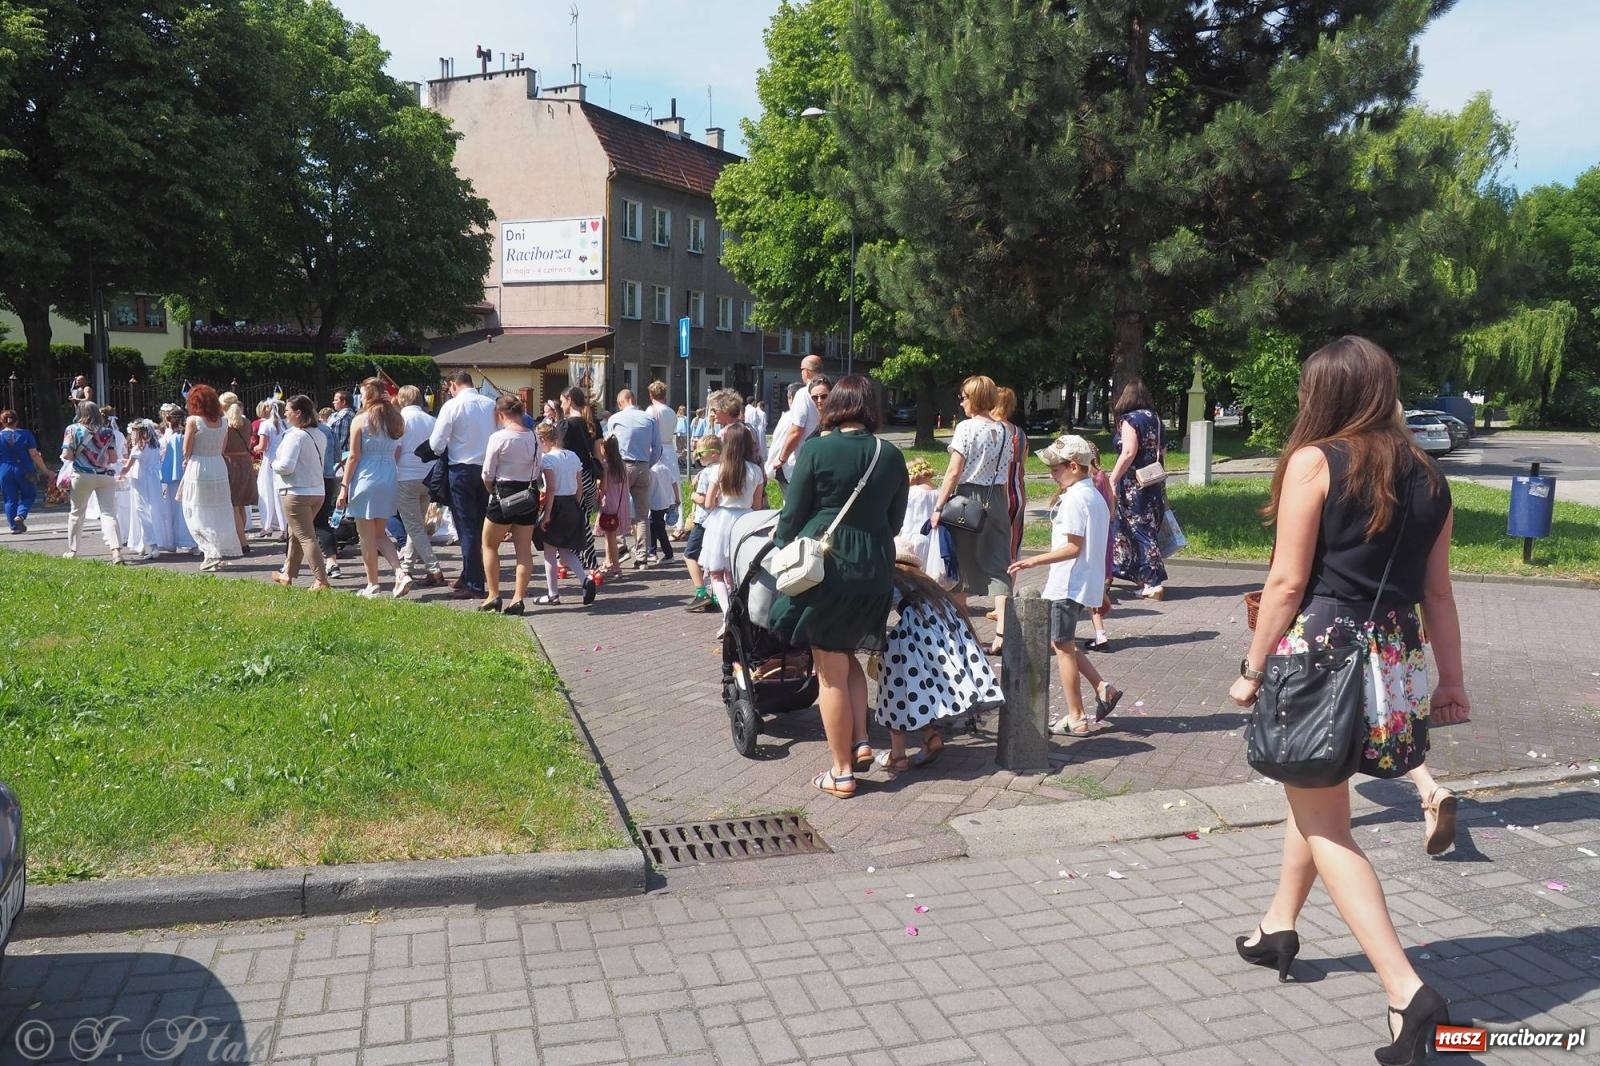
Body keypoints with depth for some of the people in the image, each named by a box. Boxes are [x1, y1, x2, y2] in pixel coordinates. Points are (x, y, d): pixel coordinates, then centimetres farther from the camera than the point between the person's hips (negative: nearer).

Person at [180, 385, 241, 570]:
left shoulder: (193, 421, -11)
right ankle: (224, 550, 15)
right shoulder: (223, 422, 2)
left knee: (198, 515, 5)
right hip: (219, 467, 5)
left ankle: (212, 553, -4)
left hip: (198, 469, -4)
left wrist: (186, 460, 12)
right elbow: (222, 449, 6)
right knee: (220, 514, 13)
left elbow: (187, 451, -7)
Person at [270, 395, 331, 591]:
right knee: (295, 534, 20)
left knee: (306, 537, -6)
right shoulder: (320, 435, 8)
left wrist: (274, 464, 0)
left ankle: (321, 580, -10)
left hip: (297, 493, -8)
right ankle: (287, 575, 31)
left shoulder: (295, 435, -17)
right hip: (318, 491, 8)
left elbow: (286, 466, -21)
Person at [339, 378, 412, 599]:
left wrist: (344, 487, -5)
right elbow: (398, 455, 8)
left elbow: (353, 457, -8)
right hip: (390, 480, 5)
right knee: (380, 534, 15)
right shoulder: (395, 420, 7)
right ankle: (400, 573, -3)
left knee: (367, 536, 4)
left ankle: (373, 586, 9)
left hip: (366, 479, -5)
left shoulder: (360, 420, -7)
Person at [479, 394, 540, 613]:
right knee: (524, 549, 8)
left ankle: (493, 596, 12)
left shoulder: (498, 437, -14)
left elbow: (487, 474, -9)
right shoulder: (534, 437, 2)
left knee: (489, 545, 12)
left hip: (504, 495, -5)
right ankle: (518, 598, 7)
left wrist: (492, 491, 9)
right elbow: (537, 471, 6)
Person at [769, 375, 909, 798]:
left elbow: (793, 515, -5)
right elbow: (894, 521, 12)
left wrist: (781, 543, 16)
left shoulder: (816, 450, -10)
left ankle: (842, 772, 11)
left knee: (831, 674, 5)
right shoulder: (891, 456, 3)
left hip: (826, 568, -5)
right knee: (848, 656, 25)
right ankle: (860, 742, 14)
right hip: (876, 572, 5)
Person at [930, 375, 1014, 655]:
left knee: (961, 564, 9)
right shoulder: (1004, 431, 8)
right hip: (996, 499, 5)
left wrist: (938, 507, -10)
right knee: (998, 565, 3)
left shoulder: (966, 428, -9)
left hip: (968, 498, -5)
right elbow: (1005, 475, 10)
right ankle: (1002, 632, -8)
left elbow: (954, 472, -13)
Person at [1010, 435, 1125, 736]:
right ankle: (1103, 688, 14)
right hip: (1087, 582, 9)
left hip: (1069, 583, -9)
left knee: (1062, 645, 2)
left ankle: (1077, 718, 9)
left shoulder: (1074, 499, -18)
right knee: (1063, 641, 20)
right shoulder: (1095, 496, 11)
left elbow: (1073, 547, -22)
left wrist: (1034, 561, -23)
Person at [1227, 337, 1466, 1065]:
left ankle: (1406, 991, -6)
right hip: (1394, 665, 7)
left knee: (1325, 823, 2)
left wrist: (1254, 667, -5)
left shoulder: (1314, 460, -10)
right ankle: (1279, 925, 37)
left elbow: (1288, 581, -13)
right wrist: (1452, 680, 17)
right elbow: (1438, 593, 10)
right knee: (1315, 792, 24)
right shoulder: (1427, 477, 8)